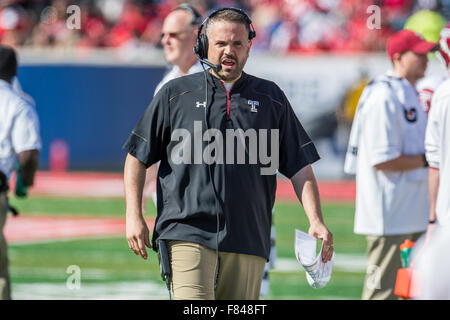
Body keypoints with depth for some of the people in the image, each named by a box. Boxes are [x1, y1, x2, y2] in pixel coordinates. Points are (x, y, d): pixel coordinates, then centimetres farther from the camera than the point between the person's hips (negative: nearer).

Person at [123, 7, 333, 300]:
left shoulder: (271, 98, 14)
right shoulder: (176, 95, 9)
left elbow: (300, 166, 12)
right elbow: (138, 157, 11)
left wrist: (315, 221, -1)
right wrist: (134, 217, 0)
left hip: (248, 241, 2)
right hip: (188, 234, -2)